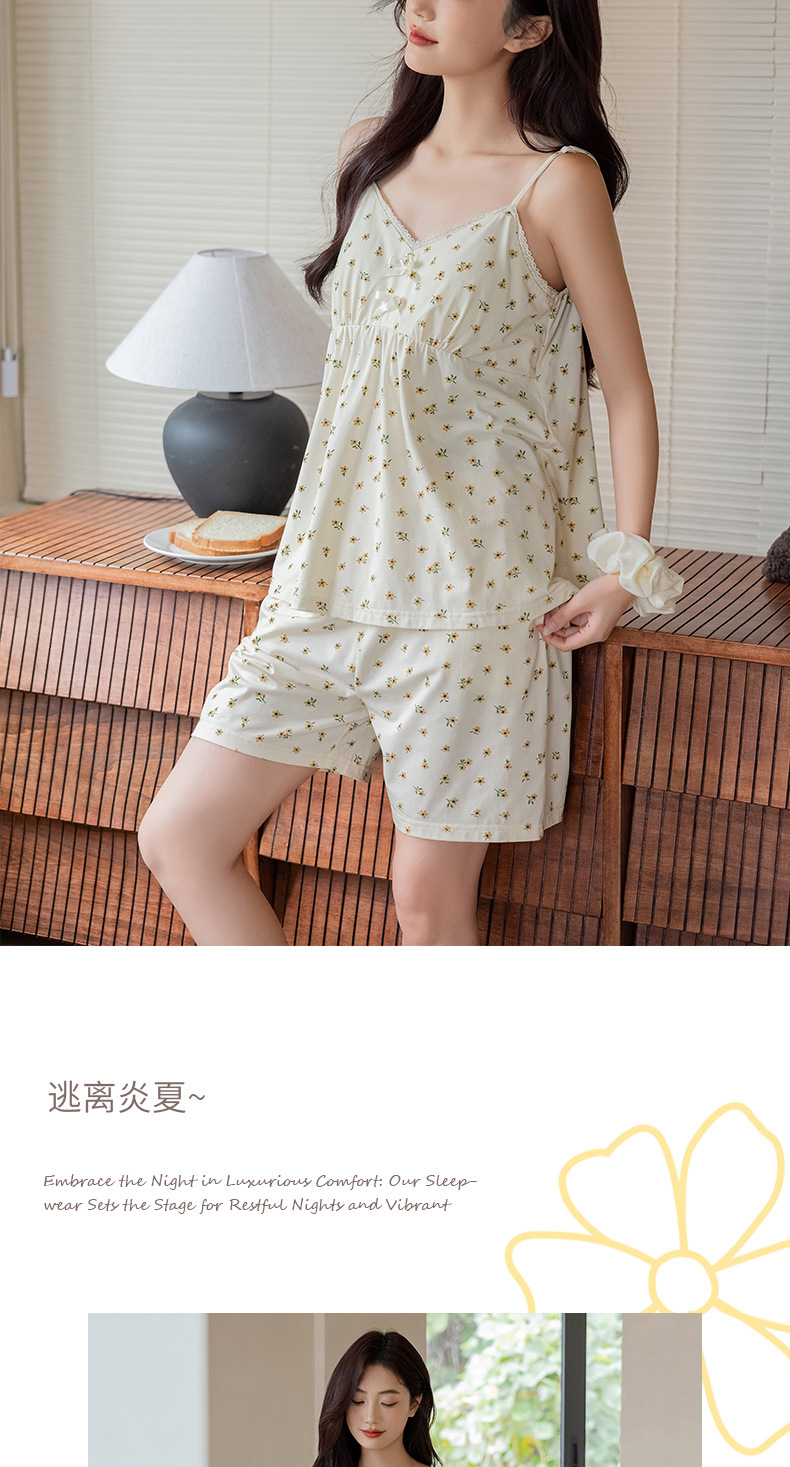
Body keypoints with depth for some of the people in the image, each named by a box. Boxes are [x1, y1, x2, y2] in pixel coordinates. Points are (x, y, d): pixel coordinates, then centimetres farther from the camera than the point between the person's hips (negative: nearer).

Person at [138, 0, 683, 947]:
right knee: (179, 837, 2)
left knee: (430, 897, 0)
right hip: (335, 570, 7)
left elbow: (628, 389, -3)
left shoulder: (557, 183, -7)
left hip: (470, 583, -6)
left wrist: (626, 568, -10)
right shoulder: (369, 156, 11)